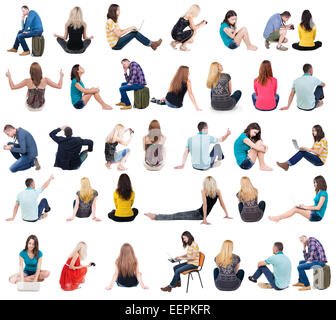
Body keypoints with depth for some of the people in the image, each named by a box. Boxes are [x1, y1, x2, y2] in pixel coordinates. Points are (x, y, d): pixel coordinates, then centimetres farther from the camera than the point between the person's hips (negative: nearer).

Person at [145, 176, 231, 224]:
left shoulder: (204, 191, -10)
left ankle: (155, 216, -7)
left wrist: (205, 218, -20)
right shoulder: (218, 191, 2)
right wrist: (227, 215, 14)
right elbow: (222, 204, 5)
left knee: (177, 216, -8)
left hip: (198, 213, -5)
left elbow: (205, 204, -17)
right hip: (201, 215, 5)